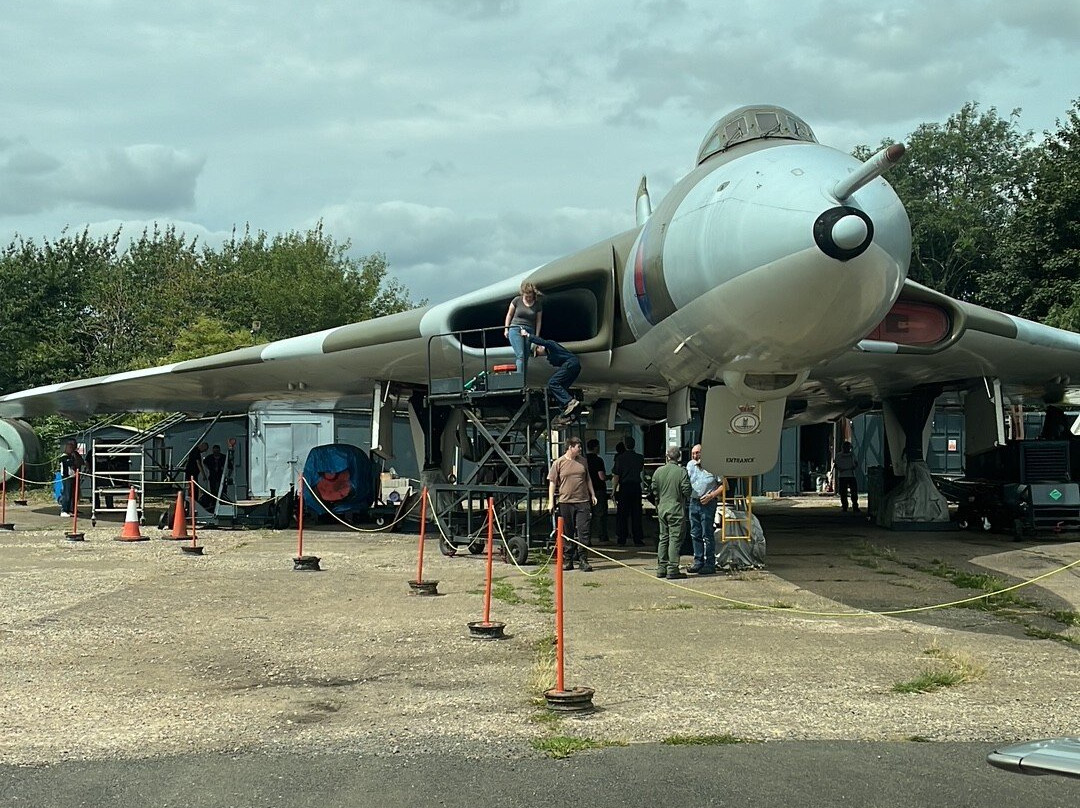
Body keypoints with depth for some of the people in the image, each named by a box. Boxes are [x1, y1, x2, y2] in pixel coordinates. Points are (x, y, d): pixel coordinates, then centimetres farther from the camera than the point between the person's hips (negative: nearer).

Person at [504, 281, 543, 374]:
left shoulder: (538, 304, 5)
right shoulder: (517, 300, 0)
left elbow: (538, 321, 9)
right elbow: (509, 315, 10)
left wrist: (537, 336, 7)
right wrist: (506, 329, 7)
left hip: (529, 332, 3)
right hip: (515, 329, -2)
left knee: (526, 358, 0)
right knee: (520, 355, -16)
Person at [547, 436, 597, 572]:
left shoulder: (582, 461, 11)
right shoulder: (559, 463, -1)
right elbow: (552, 483, 0)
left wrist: (592, 495, 18)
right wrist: (551, 502, -5)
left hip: (583, 502, 2)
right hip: (565, 502, -2)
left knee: (583, 531, -3)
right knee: (567, 533, 5)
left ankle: (583, 560, 1)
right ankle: (567, 560, 14)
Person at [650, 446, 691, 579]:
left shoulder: (659, 471, 2)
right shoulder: (681, 472, -11)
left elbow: (654, 490, 7)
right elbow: (686, 490, -13)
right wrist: (687, 499, 9)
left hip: (662, 508, 5)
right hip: (676, 509, -5)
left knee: (663, 538, 13)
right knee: (675, 538, -2)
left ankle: (661, 568, 15)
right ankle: (672, 569, -5)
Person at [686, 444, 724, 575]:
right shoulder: (690, 465, 8)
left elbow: (723, 485, -8)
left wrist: (711, 495, -16)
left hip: (707, 503, -6)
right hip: (693, 502, 6)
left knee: (707, 535, -4)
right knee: (695, 534, 10)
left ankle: (710, 564, 0)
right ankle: (699, 562, 18)